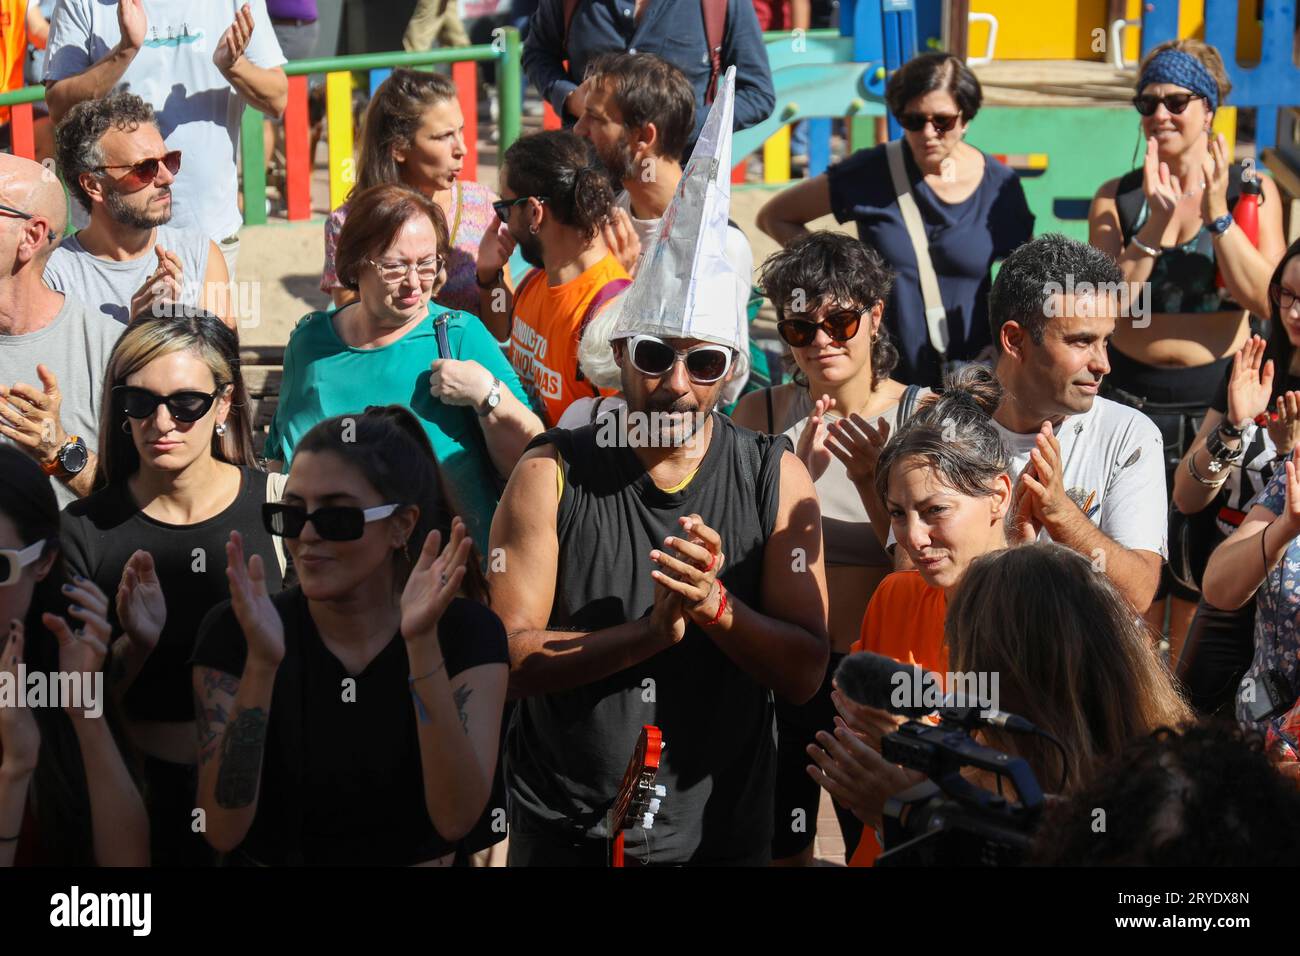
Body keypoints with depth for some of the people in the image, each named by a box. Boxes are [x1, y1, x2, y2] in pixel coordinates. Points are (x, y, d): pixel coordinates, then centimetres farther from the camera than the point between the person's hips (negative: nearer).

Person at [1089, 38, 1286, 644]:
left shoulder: (1253, 192, 1)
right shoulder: (1117, 198, 3)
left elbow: (1265, 300, -11)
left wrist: (1216, 214, -19)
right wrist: (1157, 224, -18)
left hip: (1219, 399, -1)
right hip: (1134, 404, 1)